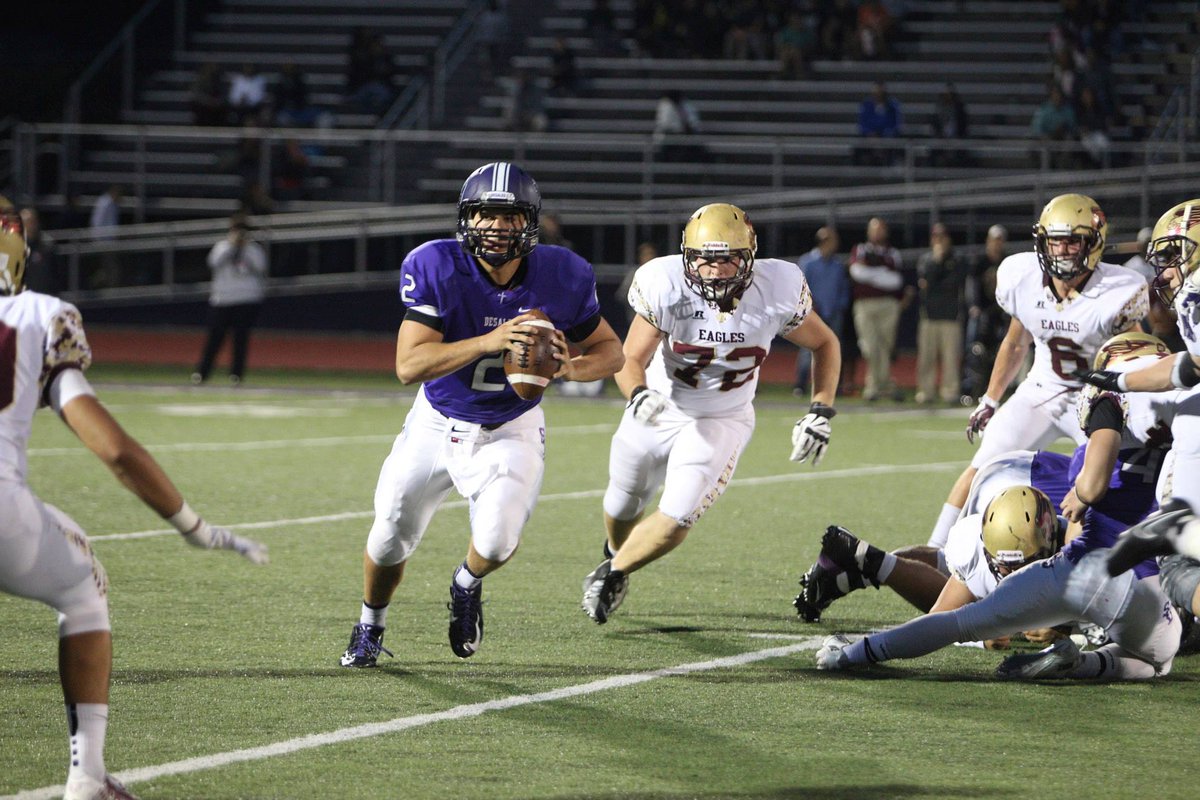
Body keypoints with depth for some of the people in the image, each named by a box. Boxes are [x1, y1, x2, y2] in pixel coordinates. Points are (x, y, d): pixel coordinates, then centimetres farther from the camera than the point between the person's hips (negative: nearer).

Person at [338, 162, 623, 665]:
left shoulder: (560, 277, -18)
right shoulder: (437, 269, -24)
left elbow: (610, 350, -3)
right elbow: (408, 365, -31)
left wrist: (570, 369, -27)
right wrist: (490, 342, -43)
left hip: (510, 430, 0)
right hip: (439, 424, 0)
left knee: (497, 541, -22)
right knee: (390, 540, 9)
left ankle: (467, 585, 16)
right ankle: (370, 627, 41)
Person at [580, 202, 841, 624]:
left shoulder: (776, 290, -24)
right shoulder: (667, 288, -28)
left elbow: (825, 344, -5)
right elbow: (630, 361, -25)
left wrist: (820, 411, -14)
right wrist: (638, 395, -47)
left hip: (721, 421, 0)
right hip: (657, 411, 0)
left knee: (676, 521, -17)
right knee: (623, 508, 21)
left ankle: (614, 574, 11)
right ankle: (615, 555, 57)